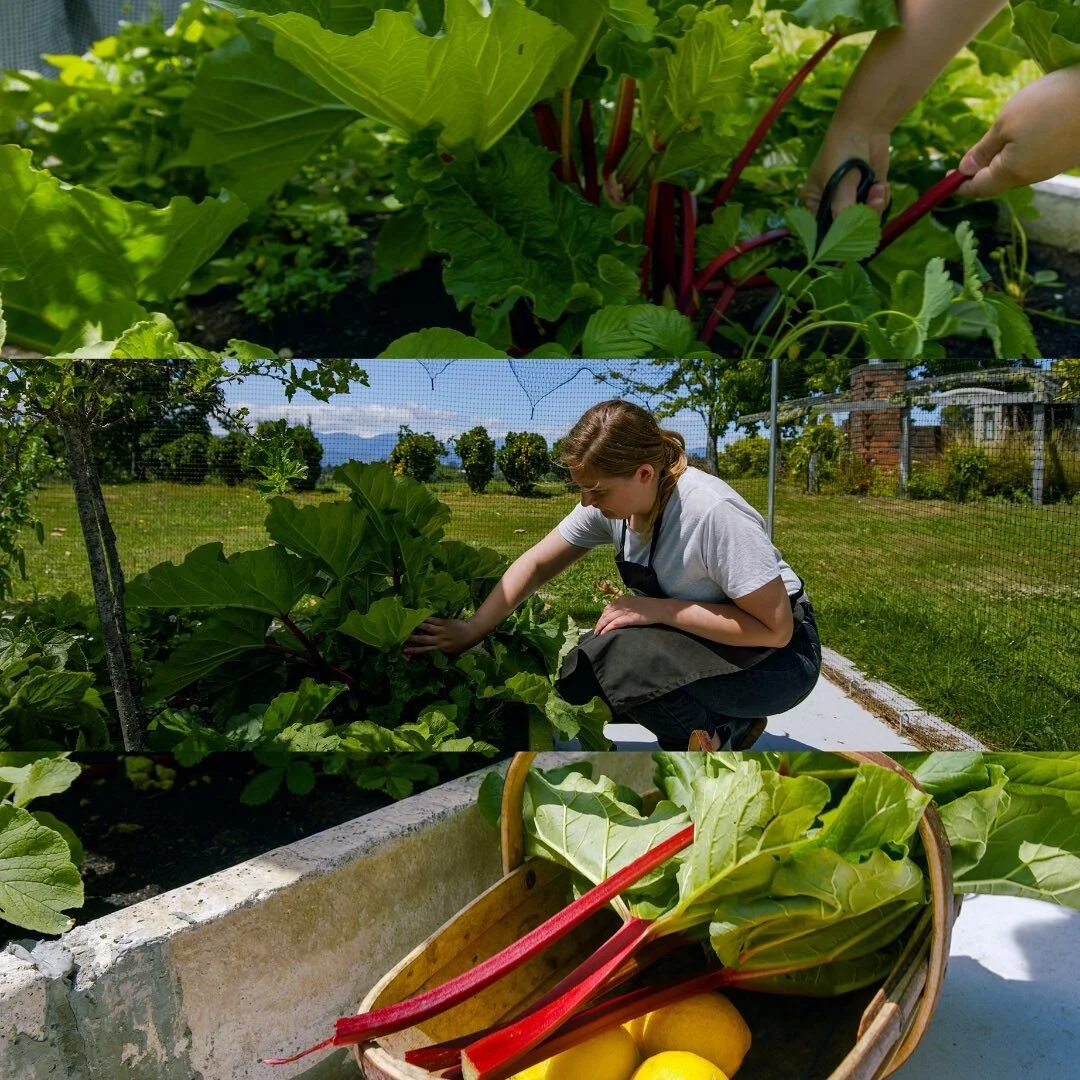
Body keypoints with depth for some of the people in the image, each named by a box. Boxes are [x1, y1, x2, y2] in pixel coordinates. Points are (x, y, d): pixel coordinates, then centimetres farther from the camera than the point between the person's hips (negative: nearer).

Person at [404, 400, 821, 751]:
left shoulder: (712, 513, -31)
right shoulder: (615, 498, -10)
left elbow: (776, 628, -27)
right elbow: (537, 563, 0)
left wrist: (660, 609, -30)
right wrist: (472, 630, -6)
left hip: (779, 657, -8)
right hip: (695, 640, 8)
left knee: (619, 656, -30)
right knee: (578, 677, -6)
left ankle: (711, 736, -1)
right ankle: (729, 722, 8)